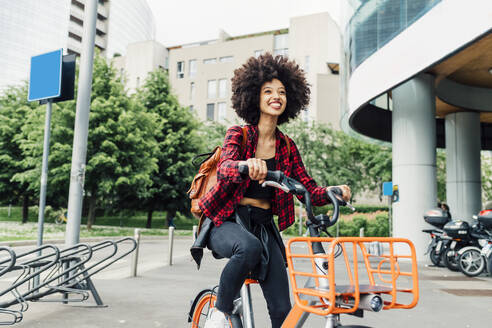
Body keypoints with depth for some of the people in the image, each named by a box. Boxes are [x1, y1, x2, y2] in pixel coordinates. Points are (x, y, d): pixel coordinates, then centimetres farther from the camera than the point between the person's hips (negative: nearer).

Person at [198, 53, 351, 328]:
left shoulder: (287, 147, 8)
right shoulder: (238, 135, -3)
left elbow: (309, 189, 2)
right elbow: (224, 169, -23)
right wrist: (247, 165, -47)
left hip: (264, 226, 4)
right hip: (227, 222, -3)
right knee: (249, 248, -39)